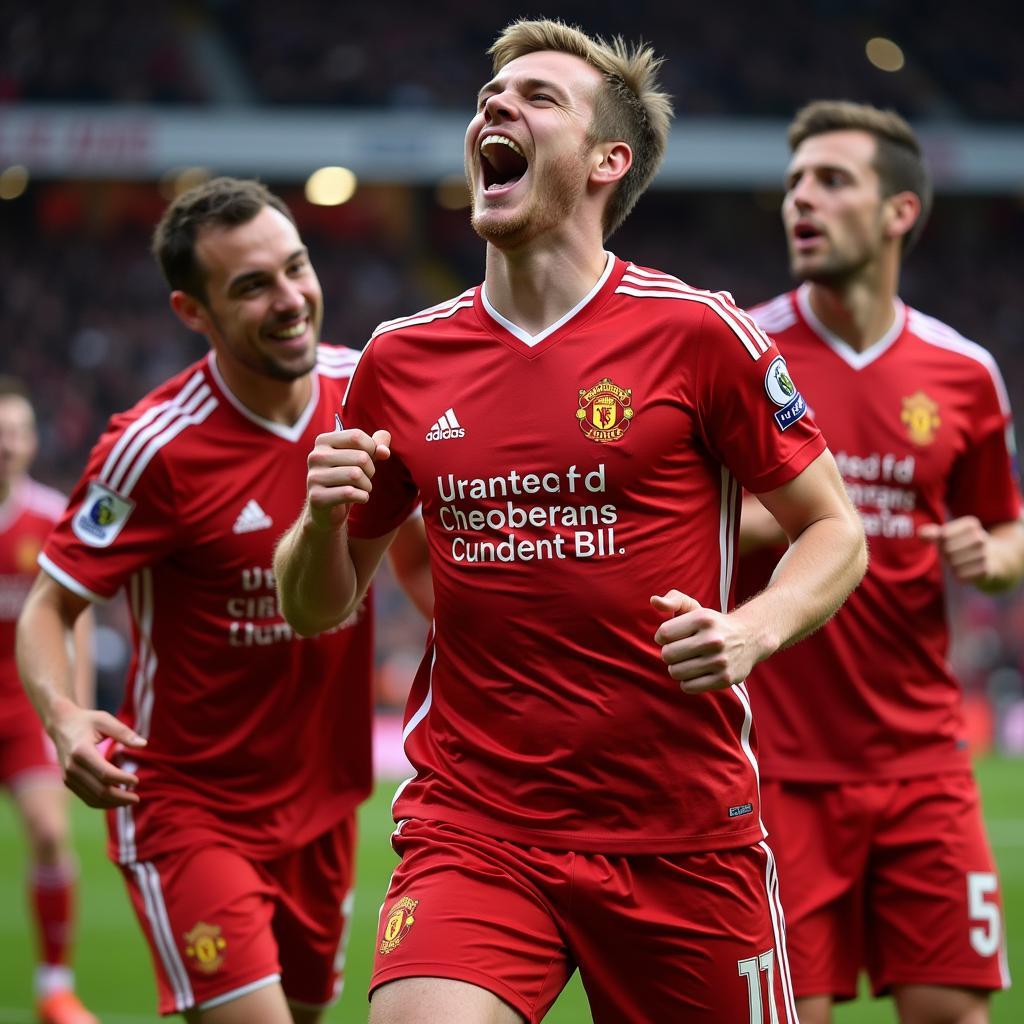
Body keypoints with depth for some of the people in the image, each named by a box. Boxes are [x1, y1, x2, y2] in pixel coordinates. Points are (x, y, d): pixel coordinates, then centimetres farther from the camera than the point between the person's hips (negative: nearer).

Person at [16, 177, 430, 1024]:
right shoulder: (155, 448, -19)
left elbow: (409, 544, 15)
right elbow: (50, 607, -13)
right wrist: (65, 720, -31)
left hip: (322, 805, 6)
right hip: (188, 811, -6)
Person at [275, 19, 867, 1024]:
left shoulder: (695, 332, -3)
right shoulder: (400, 360, 7)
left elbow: (834, 533, 4)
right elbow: (316, 609, 16)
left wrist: (751, 632, -15)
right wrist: (323, 518, -6)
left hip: (682, 833, -1)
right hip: (469, 825, 1)